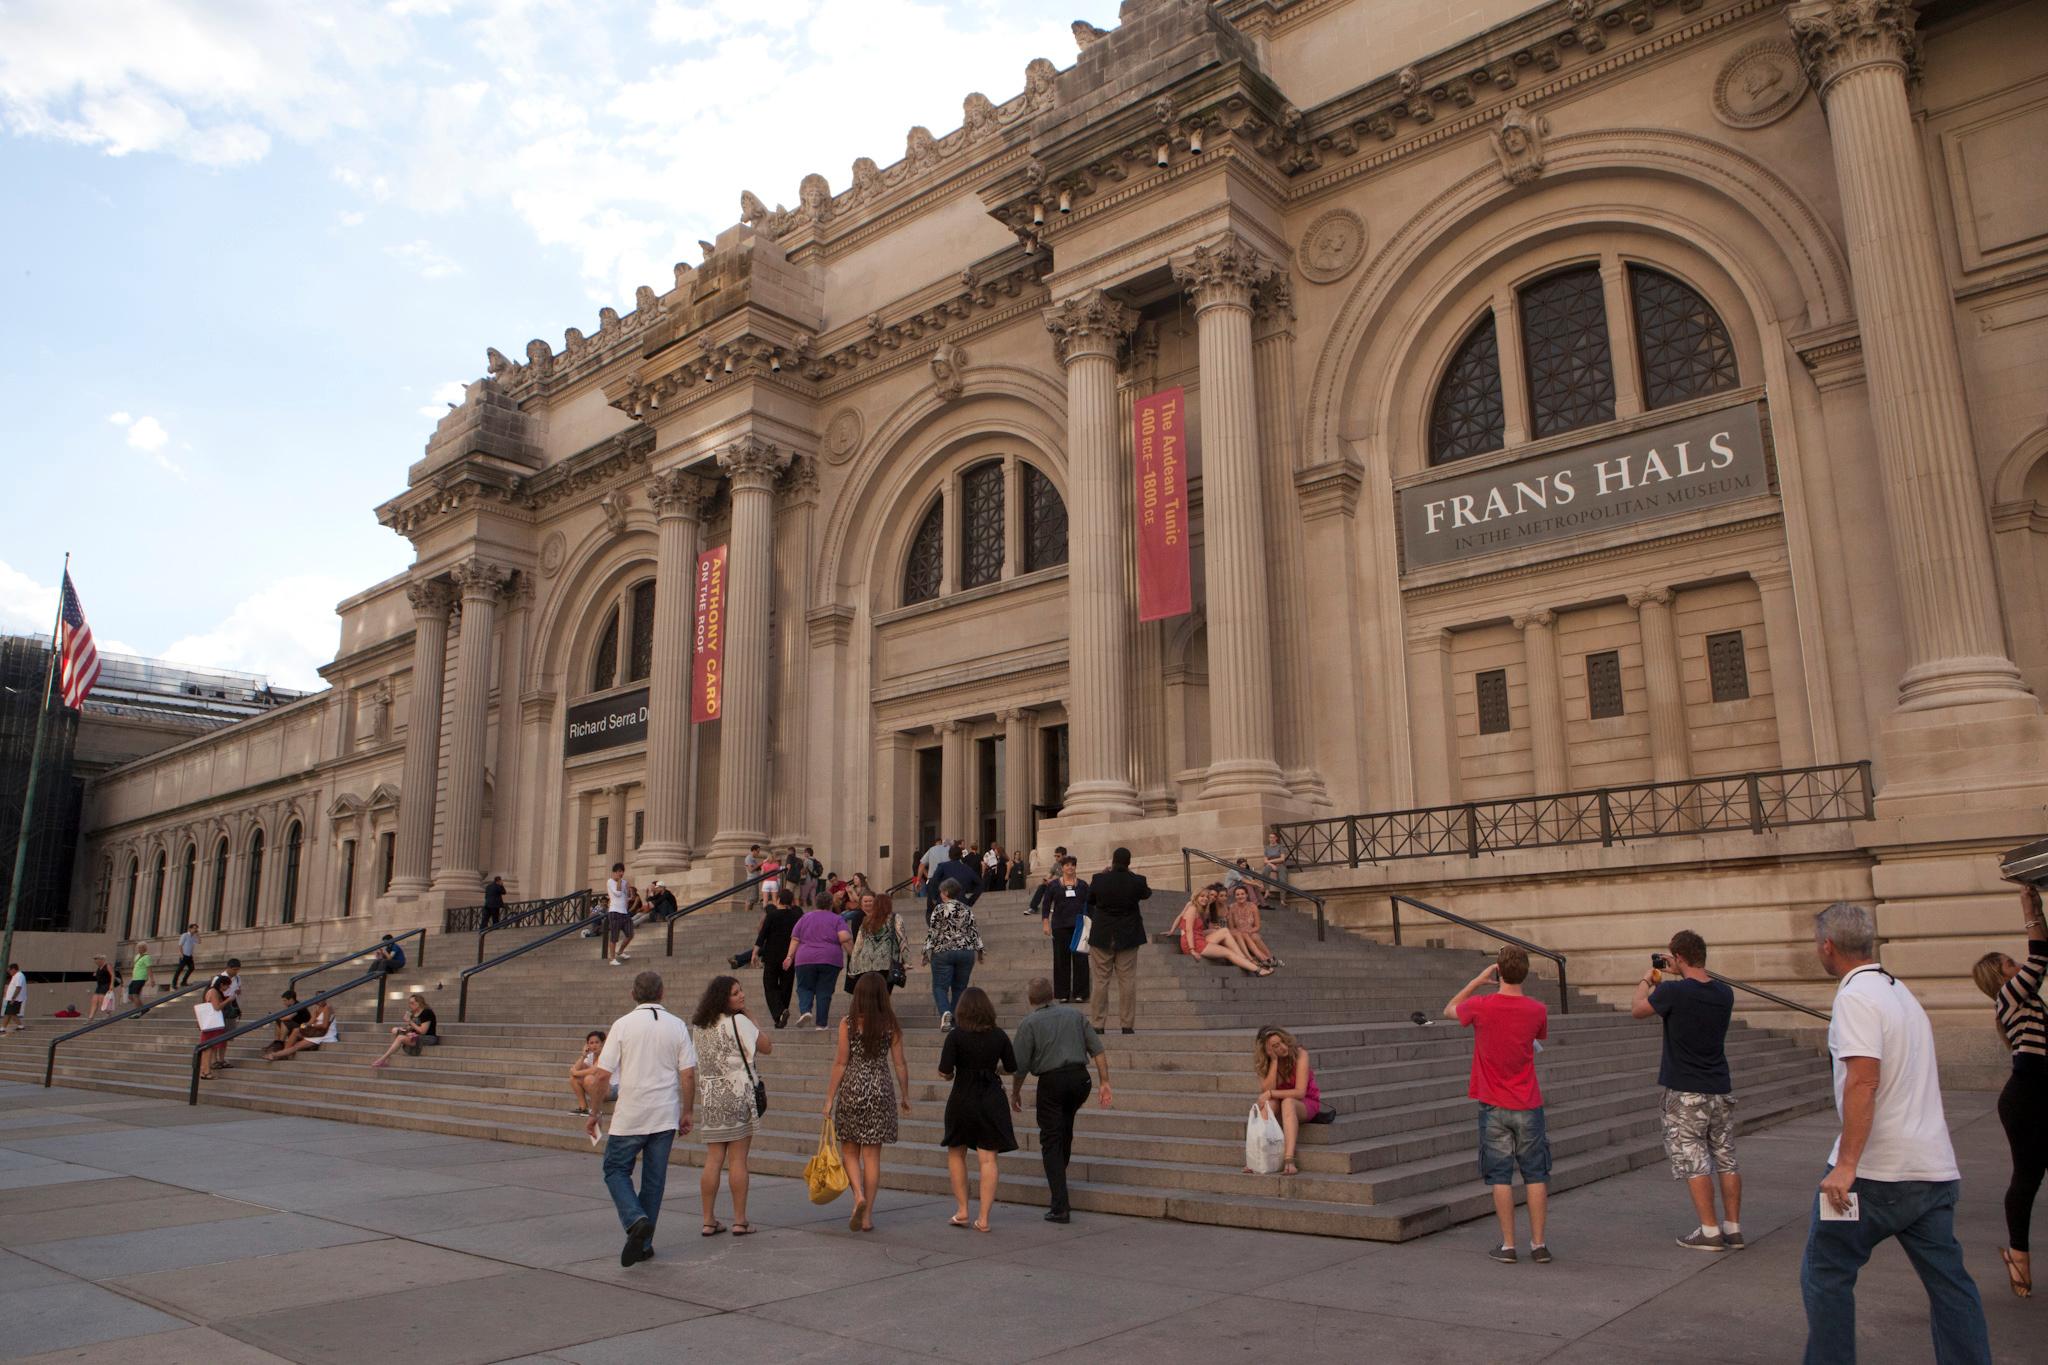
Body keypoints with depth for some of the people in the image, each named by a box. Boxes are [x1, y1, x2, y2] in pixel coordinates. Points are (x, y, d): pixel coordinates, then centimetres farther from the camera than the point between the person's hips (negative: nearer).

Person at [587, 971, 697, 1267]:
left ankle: (635, 1220, -12)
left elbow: (603, 1075, -7)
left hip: (629, 1117, -3)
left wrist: (594, 1114, 4)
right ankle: (644, 1243, 15)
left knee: (616, 1170, 11)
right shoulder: (677, 1026, 1)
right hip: (666, 1117, 3)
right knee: (654, 1178, 12)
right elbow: (688, 1075, -1)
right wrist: (687, 1112, 10)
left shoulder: (622, 1025, -6)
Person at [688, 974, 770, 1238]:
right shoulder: (738, 1022, -11)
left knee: (713, 1159, 8)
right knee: (738, 1160, 1)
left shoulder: (698, 1025, 9)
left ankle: (709, 1220, 11)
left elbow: (697, 1064, 15)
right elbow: (767, 1048, -2)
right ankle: (740, 1221, 5)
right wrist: (749, 1017, 2)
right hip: (738, 1095, -5)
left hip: (709, 1096, 6)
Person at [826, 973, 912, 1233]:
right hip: (881, 1092, 2)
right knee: (872, 1155, 7)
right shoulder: (891, 1025, -1)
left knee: (849, 1151, 13)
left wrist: (829, 1099, 1)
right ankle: (867, 1216, 10)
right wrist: (905, 1096, 12)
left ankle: (859, 1196, -10)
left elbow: (840, 1063, -6)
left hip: (852, 1091, -1)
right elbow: (899, 1064, 2)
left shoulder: (848, 1024, -6)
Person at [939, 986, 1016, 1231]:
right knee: (988, 1159, 4)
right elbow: (1012, 1069, 6)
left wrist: (955, 1073, 8)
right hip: (992, 1100, 2)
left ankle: (962, 1211, 18)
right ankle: (983, 1218, 3)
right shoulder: (999, 1036, -3)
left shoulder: (956, 1036, -12)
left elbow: (944, 1073, -15)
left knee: (956, 1154, 18)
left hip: (962, 1099, -2)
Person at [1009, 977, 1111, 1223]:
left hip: (1051, 1082, -4)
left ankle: (1060, 1207, -4)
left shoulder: (1029, 1023, -2)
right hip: (1080, 1078, 5)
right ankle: (1058, 1176, 44)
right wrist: (1105, 1082, 6)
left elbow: (1019, 1066, -4)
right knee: (1065, 1128, 30)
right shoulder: (1074, 1014, 10)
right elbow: (1098, 1050, 4)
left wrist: (1015, 1093, 11)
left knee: (1051, 1140, 2)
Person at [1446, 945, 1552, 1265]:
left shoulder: (1480, 1007, -13)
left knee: (1501, 1177, 5)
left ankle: (1508, 1245, 8)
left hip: (1494, 1107, -1)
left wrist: (1477, 981, 9)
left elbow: (1449, 1009, 9)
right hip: (1528, 1106, 1)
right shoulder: (1537, 1010, -8)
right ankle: (1539, 1244, 13)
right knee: (1536, 1176, 10)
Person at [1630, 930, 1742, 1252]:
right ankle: (1733, 1228, 18)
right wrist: (1680, 976, 24)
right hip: (1721, 1091, 6)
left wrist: (1646, 980, 17)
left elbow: (1637, 1009, 0)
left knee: (1694, 1163, 1)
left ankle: (1709, 1231, 3)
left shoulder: (1673, 992, -17)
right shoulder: (1725, 994, -1)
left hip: (1685, 1093, -6)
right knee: (1726, 1160, 13)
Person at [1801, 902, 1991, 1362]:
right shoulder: (1902, 992, 15)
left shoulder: (1855, 997, -14)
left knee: (1825, 1272, 3)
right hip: (1935, 1168, 9)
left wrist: (1846, 1164, -24)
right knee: (1948, 1280, 12)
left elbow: (1863, 1081, -24)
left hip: (1877, 1170, -8)